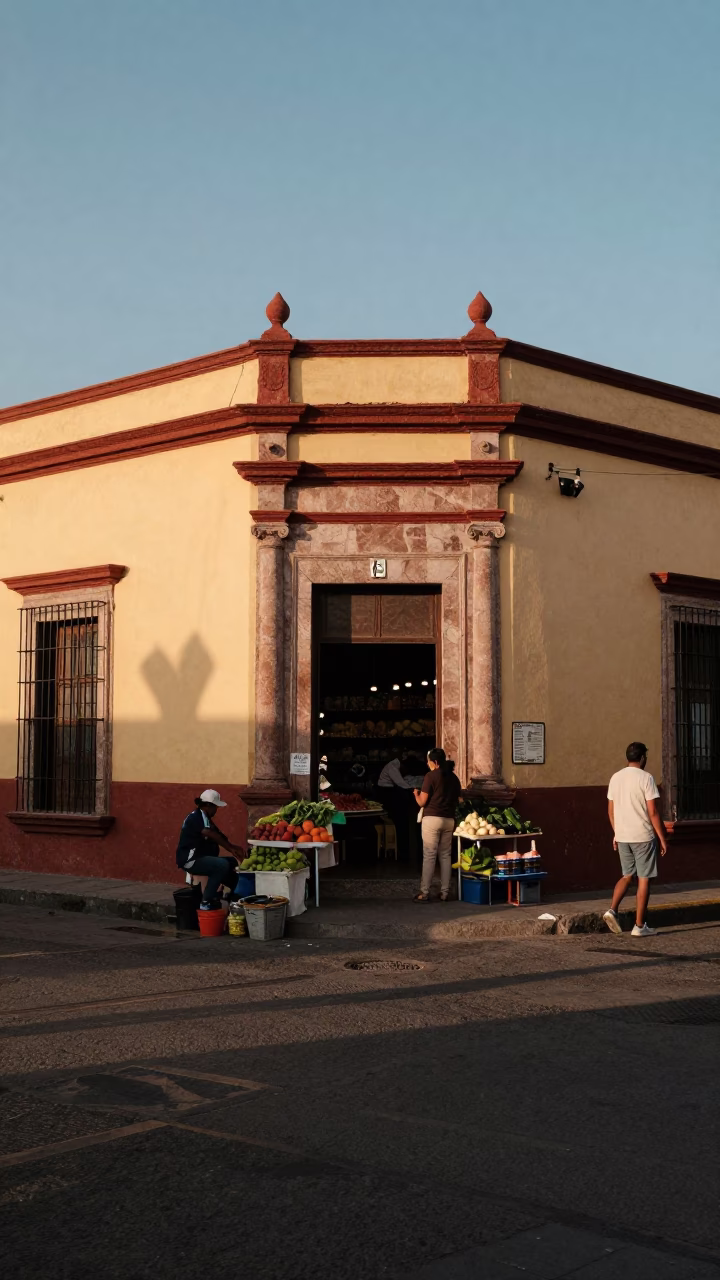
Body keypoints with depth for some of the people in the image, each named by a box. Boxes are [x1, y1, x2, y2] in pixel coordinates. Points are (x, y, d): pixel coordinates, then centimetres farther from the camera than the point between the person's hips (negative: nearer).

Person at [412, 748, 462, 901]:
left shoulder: (431, 776, -7)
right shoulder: (454, 777, 10)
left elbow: (422, 802, -6)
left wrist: (416, 794, 14)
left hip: (432, 818, -5)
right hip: (449, 820, 5)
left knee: (429, 856, -3)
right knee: (446, 855, 9)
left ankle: (425, 893, -3)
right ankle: (444, 892, 10)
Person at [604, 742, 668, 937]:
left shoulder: (615, 778, 6)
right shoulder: (645, 778, -12)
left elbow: (611, 810, 11)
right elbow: (653, 812, -14)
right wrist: (662, 838, -7)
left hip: (622, 836, 6)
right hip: (643, 836, -6)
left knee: (627, 876, 19)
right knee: (644, 879, 3)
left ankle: (612, 910, 0)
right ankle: (639, 926, 4)